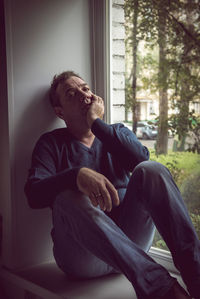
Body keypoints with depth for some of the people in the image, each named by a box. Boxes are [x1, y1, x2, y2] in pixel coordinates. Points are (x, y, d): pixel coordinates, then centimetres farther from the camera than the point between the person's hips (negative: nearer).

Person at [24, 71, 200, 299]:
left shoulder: (118, 132, 18)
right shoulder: (52, 143, 10)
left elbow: (141, 159, -6)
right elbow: (34, 194, -11)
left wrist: (96, 122, -5)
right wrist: (78, 175, -30)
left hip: (129, 240, 2)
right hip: (83, 256, -1)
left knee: (151, 170, -21)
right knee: (69, 197, -32)